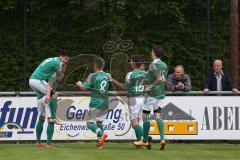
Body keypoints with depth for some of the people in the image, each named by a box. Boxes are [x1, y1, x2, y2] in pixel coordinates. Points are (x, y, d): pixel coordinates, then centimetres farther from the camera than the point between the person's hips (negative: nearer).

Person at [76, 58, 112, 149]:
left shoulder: (93, 76, -8)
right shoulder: (108, 76, 7)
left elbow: (84, 88, -12)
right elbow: (111, 89, 18)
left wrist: (79, 84, 10)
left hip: (95, 103, -5)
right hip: (105, 103, 5)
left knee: (90, 122, 0)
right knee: (99, 122, 17)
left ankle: (101, 134, -25)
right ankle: (100, 143, 7)